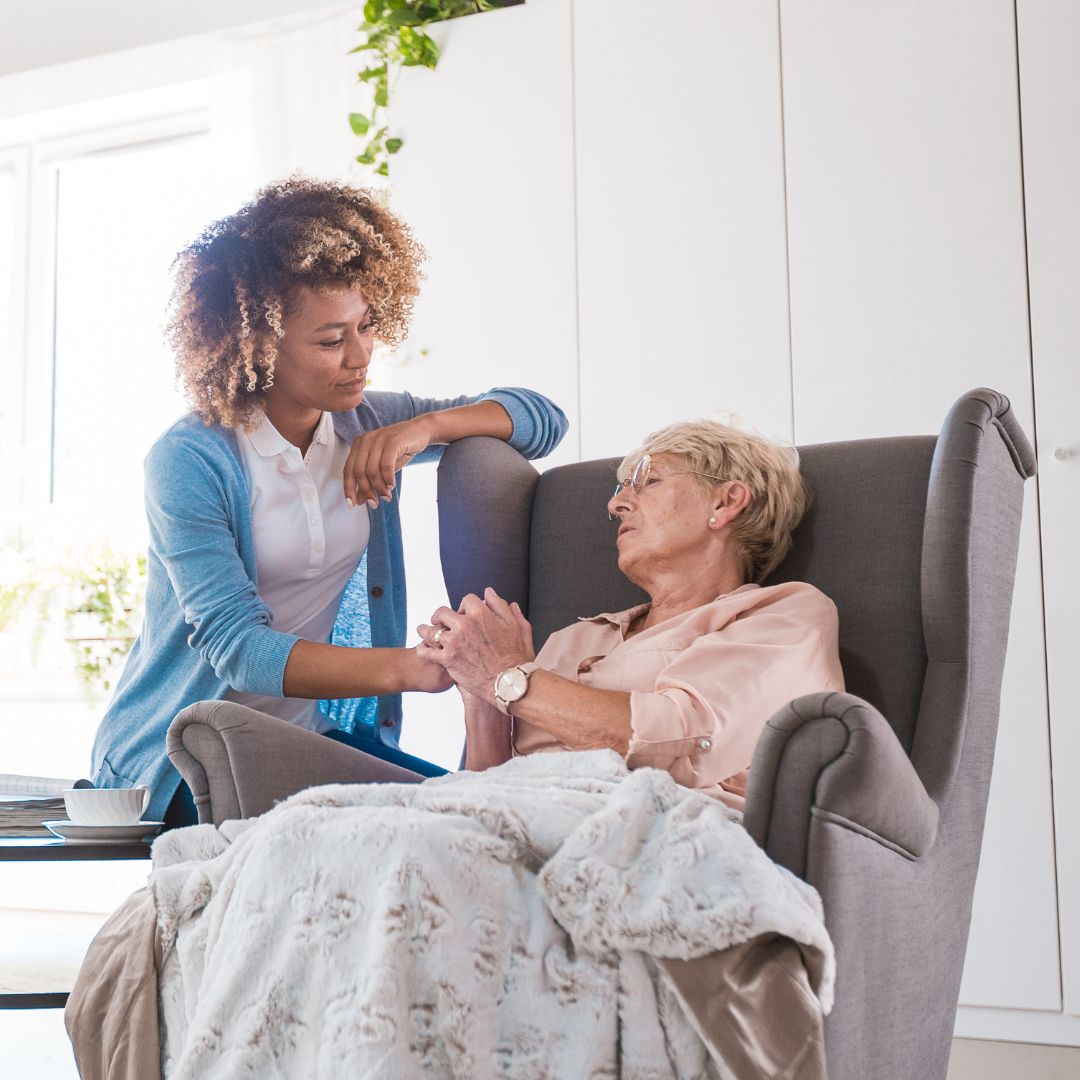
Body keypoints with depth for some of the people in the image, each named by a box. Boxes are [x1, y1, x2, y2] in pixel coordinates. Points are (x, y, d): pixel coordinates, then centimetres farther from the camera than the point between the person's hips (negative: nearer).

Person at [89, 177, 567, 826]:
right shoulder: (190, 461, -15)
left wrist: (427, 426, -15)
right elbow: (235, 645, -26)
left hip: (316, 733, 6)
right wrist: (412, 669, -37)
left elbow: (543, 420, 5)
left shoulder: (367, 426, 4)